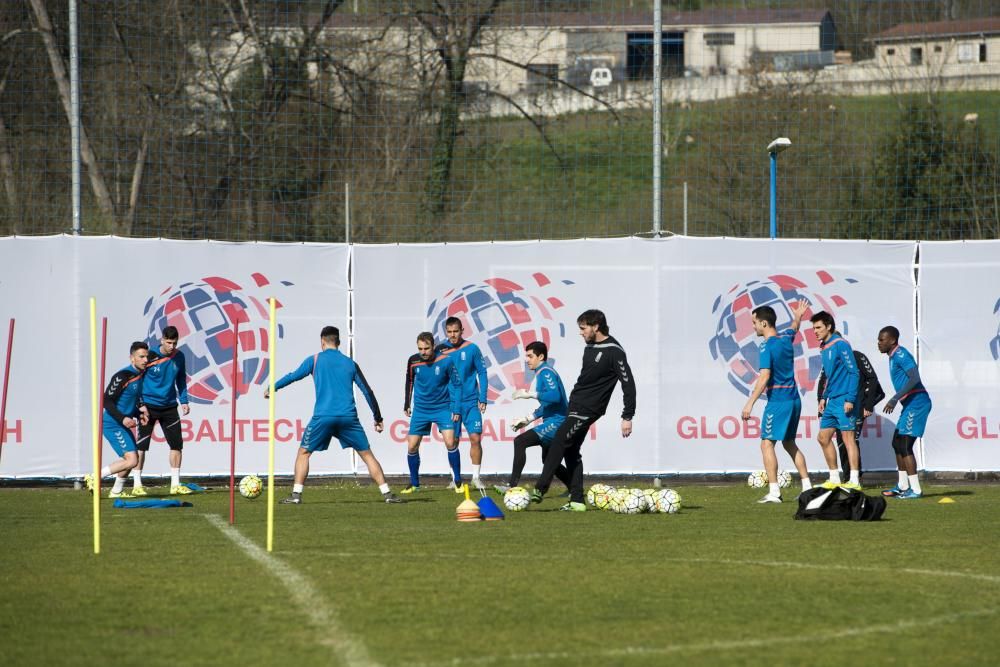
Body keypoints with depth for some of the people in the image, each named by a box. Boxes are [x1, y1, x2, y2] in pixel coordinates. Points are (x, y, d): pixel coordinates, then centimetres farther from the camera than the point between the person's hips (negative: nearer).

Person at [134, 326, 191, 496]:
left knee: (177, 444, 3)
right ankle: (137, 485, 2)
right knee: (141, 445, -5)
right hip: (149, 404, -4)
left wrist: (184, 400, 7)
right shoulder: (151, 356, -13)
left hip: (169, 407, 4)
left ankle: (175, 484, 11)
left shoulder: (179, 357, 0)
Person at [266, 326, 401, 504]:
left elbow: (293, 376, 8)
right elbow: (367, 391, 14)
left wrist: (272, 388, 23)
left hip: (323, 416, -2)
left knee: (304, 452, 13)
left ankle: (296, 495, 2)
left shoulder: (315, 360, 8)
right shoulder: (350, 363, 14)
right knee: (367, 454, 9)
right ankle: (387, 493, 1)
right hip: (349, 416, 2)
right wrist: (378, 418, 21)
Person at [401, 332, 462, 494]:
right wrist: (407, 405, 14)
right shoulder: (413, 362, -10)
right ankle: (414, 484, 16)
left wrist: (456, 409, -8)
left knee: (450, 443, -16)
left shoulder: (445, 361, -16)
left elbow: (456, 385, -5)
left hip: (443, 407, -2)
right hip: (420, 410, 2)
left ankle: (458, 481, -1)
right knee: (412, 447, -1)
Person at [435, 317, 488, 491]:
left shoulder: (472, 349, -2)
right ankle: (455, 479, 13)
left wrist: (482, 399, -3)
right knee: (453, 441, 2)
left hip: (471, 403, -1)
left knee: (475, 438, -9)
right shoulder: (440, 350, 0)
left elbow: (482, 373, 3)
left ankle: (476, 476, 1)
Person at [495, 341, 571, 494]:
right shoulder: (541, 374, 19)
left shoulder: (546, 372, -12)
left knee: (520, 441, -22)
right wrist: (528, 419, 22)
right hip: (553, 422, 11)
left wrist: (530, 394, -28)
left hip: (556, 422, -11)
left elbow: (555, 396, -29)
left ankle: (512, 484, -27)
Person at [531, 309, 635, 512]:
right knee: (571, 451, 9)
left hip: (588, 409, -10)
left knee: (559, 443, -16)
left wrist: (627, 417, -17)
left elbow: (628, 383, -15)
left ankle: (540, 490, -17)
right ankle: (577, 500, 10)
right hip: (575, 404, 10)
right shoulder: (590, 347, 13)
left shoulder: (614, 351, -14)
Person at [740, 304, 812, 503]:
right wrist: (798, 316, 58)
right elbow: (795, 327, 34)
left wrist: (750, 403, -24)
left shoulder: (767, 346, -14)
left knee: (767, 444, -7)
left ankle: (774, 492, -15)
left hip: (778, 400, -9)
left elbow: (764, 377, -23)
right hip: (794, 398, 9)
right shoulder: (785, 337, 9)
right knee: (789, 443, 19)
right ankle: (807, 487, 18)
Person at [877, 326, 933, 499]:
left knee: (904, 445, -12)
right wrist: (895, 401, 25)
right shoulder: (894, 356, 18)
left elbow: (914, 378, -24)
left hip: (916, 402, -11)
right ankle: (903, 486, 21)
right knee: (897, 443, 15)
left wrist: (895, 399, -26)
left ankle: (915, 489, -11)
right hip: (910, 404, 11)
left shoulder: (900, 354, -13)